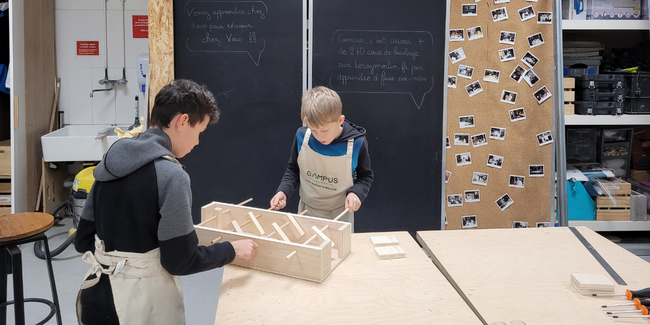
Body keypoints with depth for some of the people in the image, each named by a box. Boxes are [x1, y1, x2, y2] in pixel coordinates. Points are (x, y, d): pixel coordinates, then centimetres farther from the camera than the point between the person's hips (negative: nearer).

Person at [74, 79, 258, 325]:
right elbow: (180, 261, -17)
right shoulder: (171, 175, -21)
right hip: (141, 304, -6)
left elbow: (83, 241, 7)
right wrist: (232, 250, -3)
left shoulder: (111, 161, 2)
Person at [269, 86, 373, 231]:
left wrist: (356, 192, -21)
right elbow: (293, 170, 3)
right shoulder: (301, 136, -14)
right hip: (306, 211, 2)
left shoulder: (356, 143, -19)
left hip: (340, 214, -2)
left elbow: (365, 175, -2)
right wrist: (283, 191, -14)